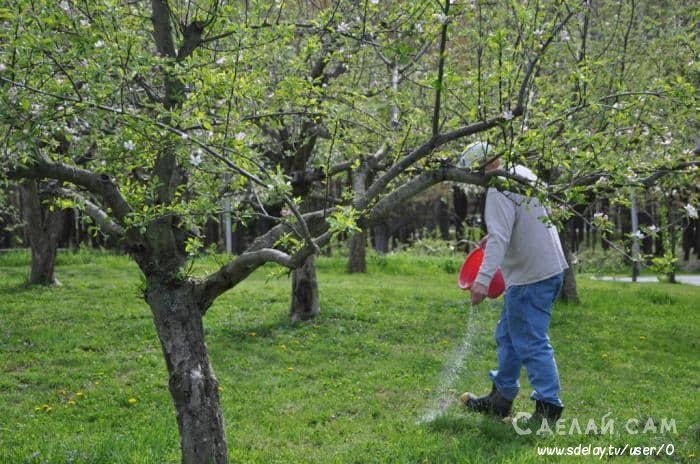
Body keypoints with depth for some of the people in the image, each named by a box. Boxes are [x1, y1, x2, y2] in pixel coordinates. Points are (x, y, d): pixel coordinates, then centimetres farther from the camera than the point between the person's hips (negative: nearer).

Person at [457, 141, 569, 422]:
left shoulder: (499, 191, -18)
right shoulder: (522, 173, 11)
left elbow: (499, 238, -30)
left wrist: (483, 279, -37)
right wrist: (494, 235, 21)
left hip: (530, 278, -11)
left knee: (531, 343, -5)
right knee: (507, 336, 18)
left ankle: (548, 406, 0)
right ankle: (500, 399, 26)